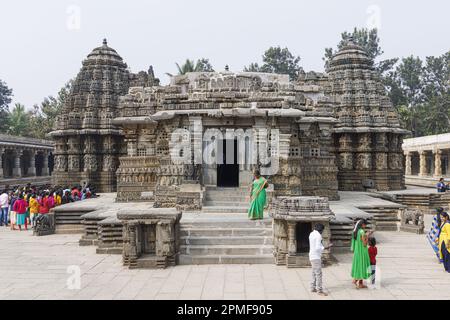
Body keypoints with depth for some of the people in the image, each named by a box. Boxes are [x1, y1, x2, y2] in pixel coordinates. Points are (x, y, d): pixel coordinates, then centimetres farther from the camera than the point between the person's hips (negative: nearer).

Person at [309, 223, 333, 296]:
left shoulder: (311, 234, 11)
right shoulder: (318, 235, -16)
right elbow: (317, 248, -22)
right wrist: (326, 247, -21)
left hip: (312, 256, 10)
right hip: (316, 257, -10)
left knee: (314, 273, 15)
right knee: (318, 274, -6)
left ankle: (313, 288, 19)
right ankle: (319, 290, -4)